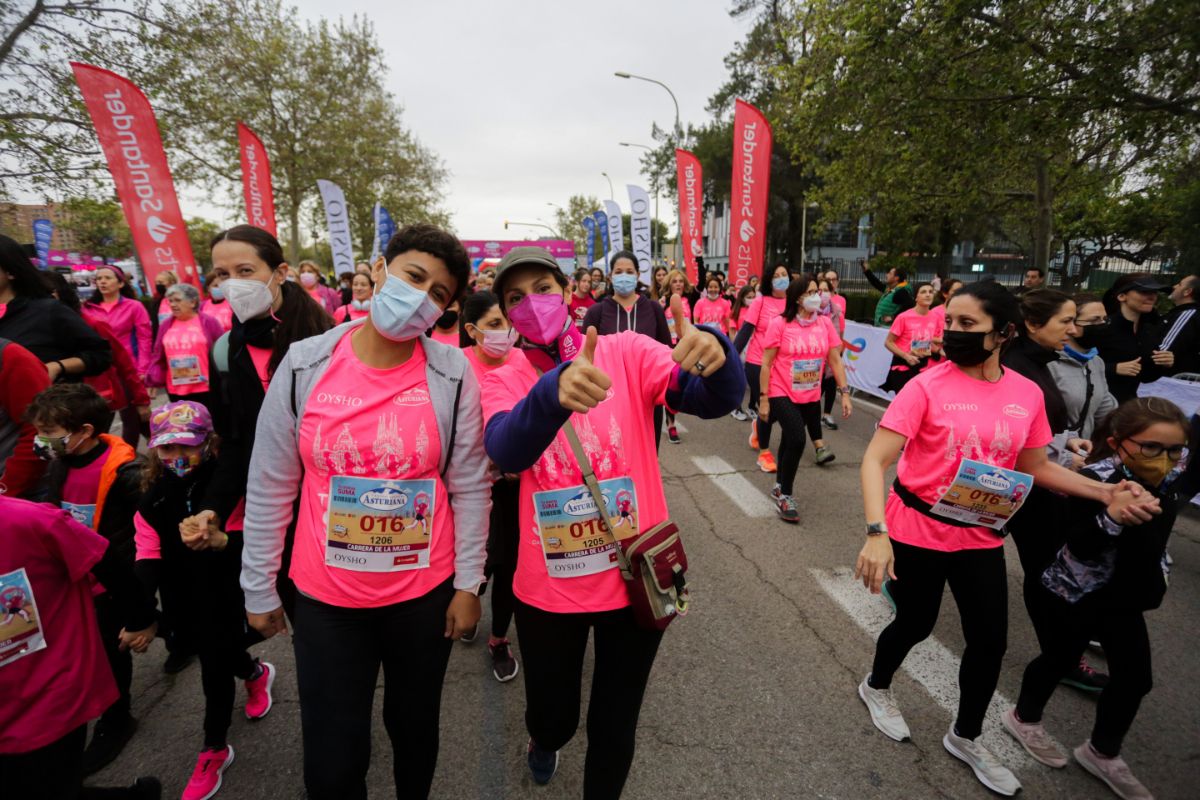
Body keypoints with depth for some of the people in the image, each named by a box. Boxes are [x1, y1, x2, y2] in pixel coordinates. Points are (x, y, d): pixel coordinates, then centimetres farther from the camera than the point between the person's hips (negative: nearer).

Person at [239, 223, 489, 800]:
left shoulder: (453, 375, -12)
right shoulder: (304, 364, -9)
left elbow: (470, 487, -6)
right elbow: (270, 486, -2)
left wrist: (468, 582, -2)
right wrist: (258, 586, 4)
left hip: (426, 593, 0)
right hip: (324, 597, 1)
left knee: (415, 729, 24)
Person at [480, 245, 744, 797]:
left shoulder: (628, 352, -8)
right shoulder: (503, 381, -5)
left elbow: (714, 399, -20)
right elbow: (506, 452, -27)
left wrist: (714, 354, -44)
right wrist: (554, 391, -47)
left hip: (635, 577, 0)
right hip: (548, 586, 1)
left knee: (614, 728, 18)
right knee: (552, 714, 23)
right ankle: (544, 741, 61)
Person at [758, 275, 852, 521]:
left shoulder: (825, 323, -1)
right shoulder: (780, 324, -13)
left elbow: (835, 361, 2)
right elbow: (766, 364, -10)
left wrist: (845, 392, -5)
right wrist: (763, 399, -11)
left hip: (811, 397, 4)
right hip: (782, 394, -4)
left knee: (789, 441, 17)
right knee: (797, 439, -19)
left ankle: (780, 488, 38)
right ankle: (785, 496, 0)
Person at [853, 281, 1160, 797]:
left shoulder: (1028, 394, -4)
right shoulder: (927, 386, -19)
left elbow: (1037, 468, 9)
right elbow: (875, 461, -24)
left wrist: (1107, 491, -5)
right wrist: (876, 533, -36)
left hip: (981, 536, 5)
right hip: (917, 531, -4)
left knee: (990, 640, 14)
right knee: (915, 624, 13)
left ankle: (965, 737, 40)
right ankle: (876, 687, 46)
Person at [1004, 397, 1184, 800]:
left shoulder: (1167, 479, -4)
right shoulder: (1098, 479, -27)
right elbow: (1079, 548, -33)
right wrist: (1111, 517, -47)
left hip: (1125, 595, 7)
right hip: (1077, 592, -7)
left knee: (1135, 676, 13)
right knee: (1060, 660, 11)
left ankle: (1102, 753, 34)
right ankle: (1023, 719, 37)